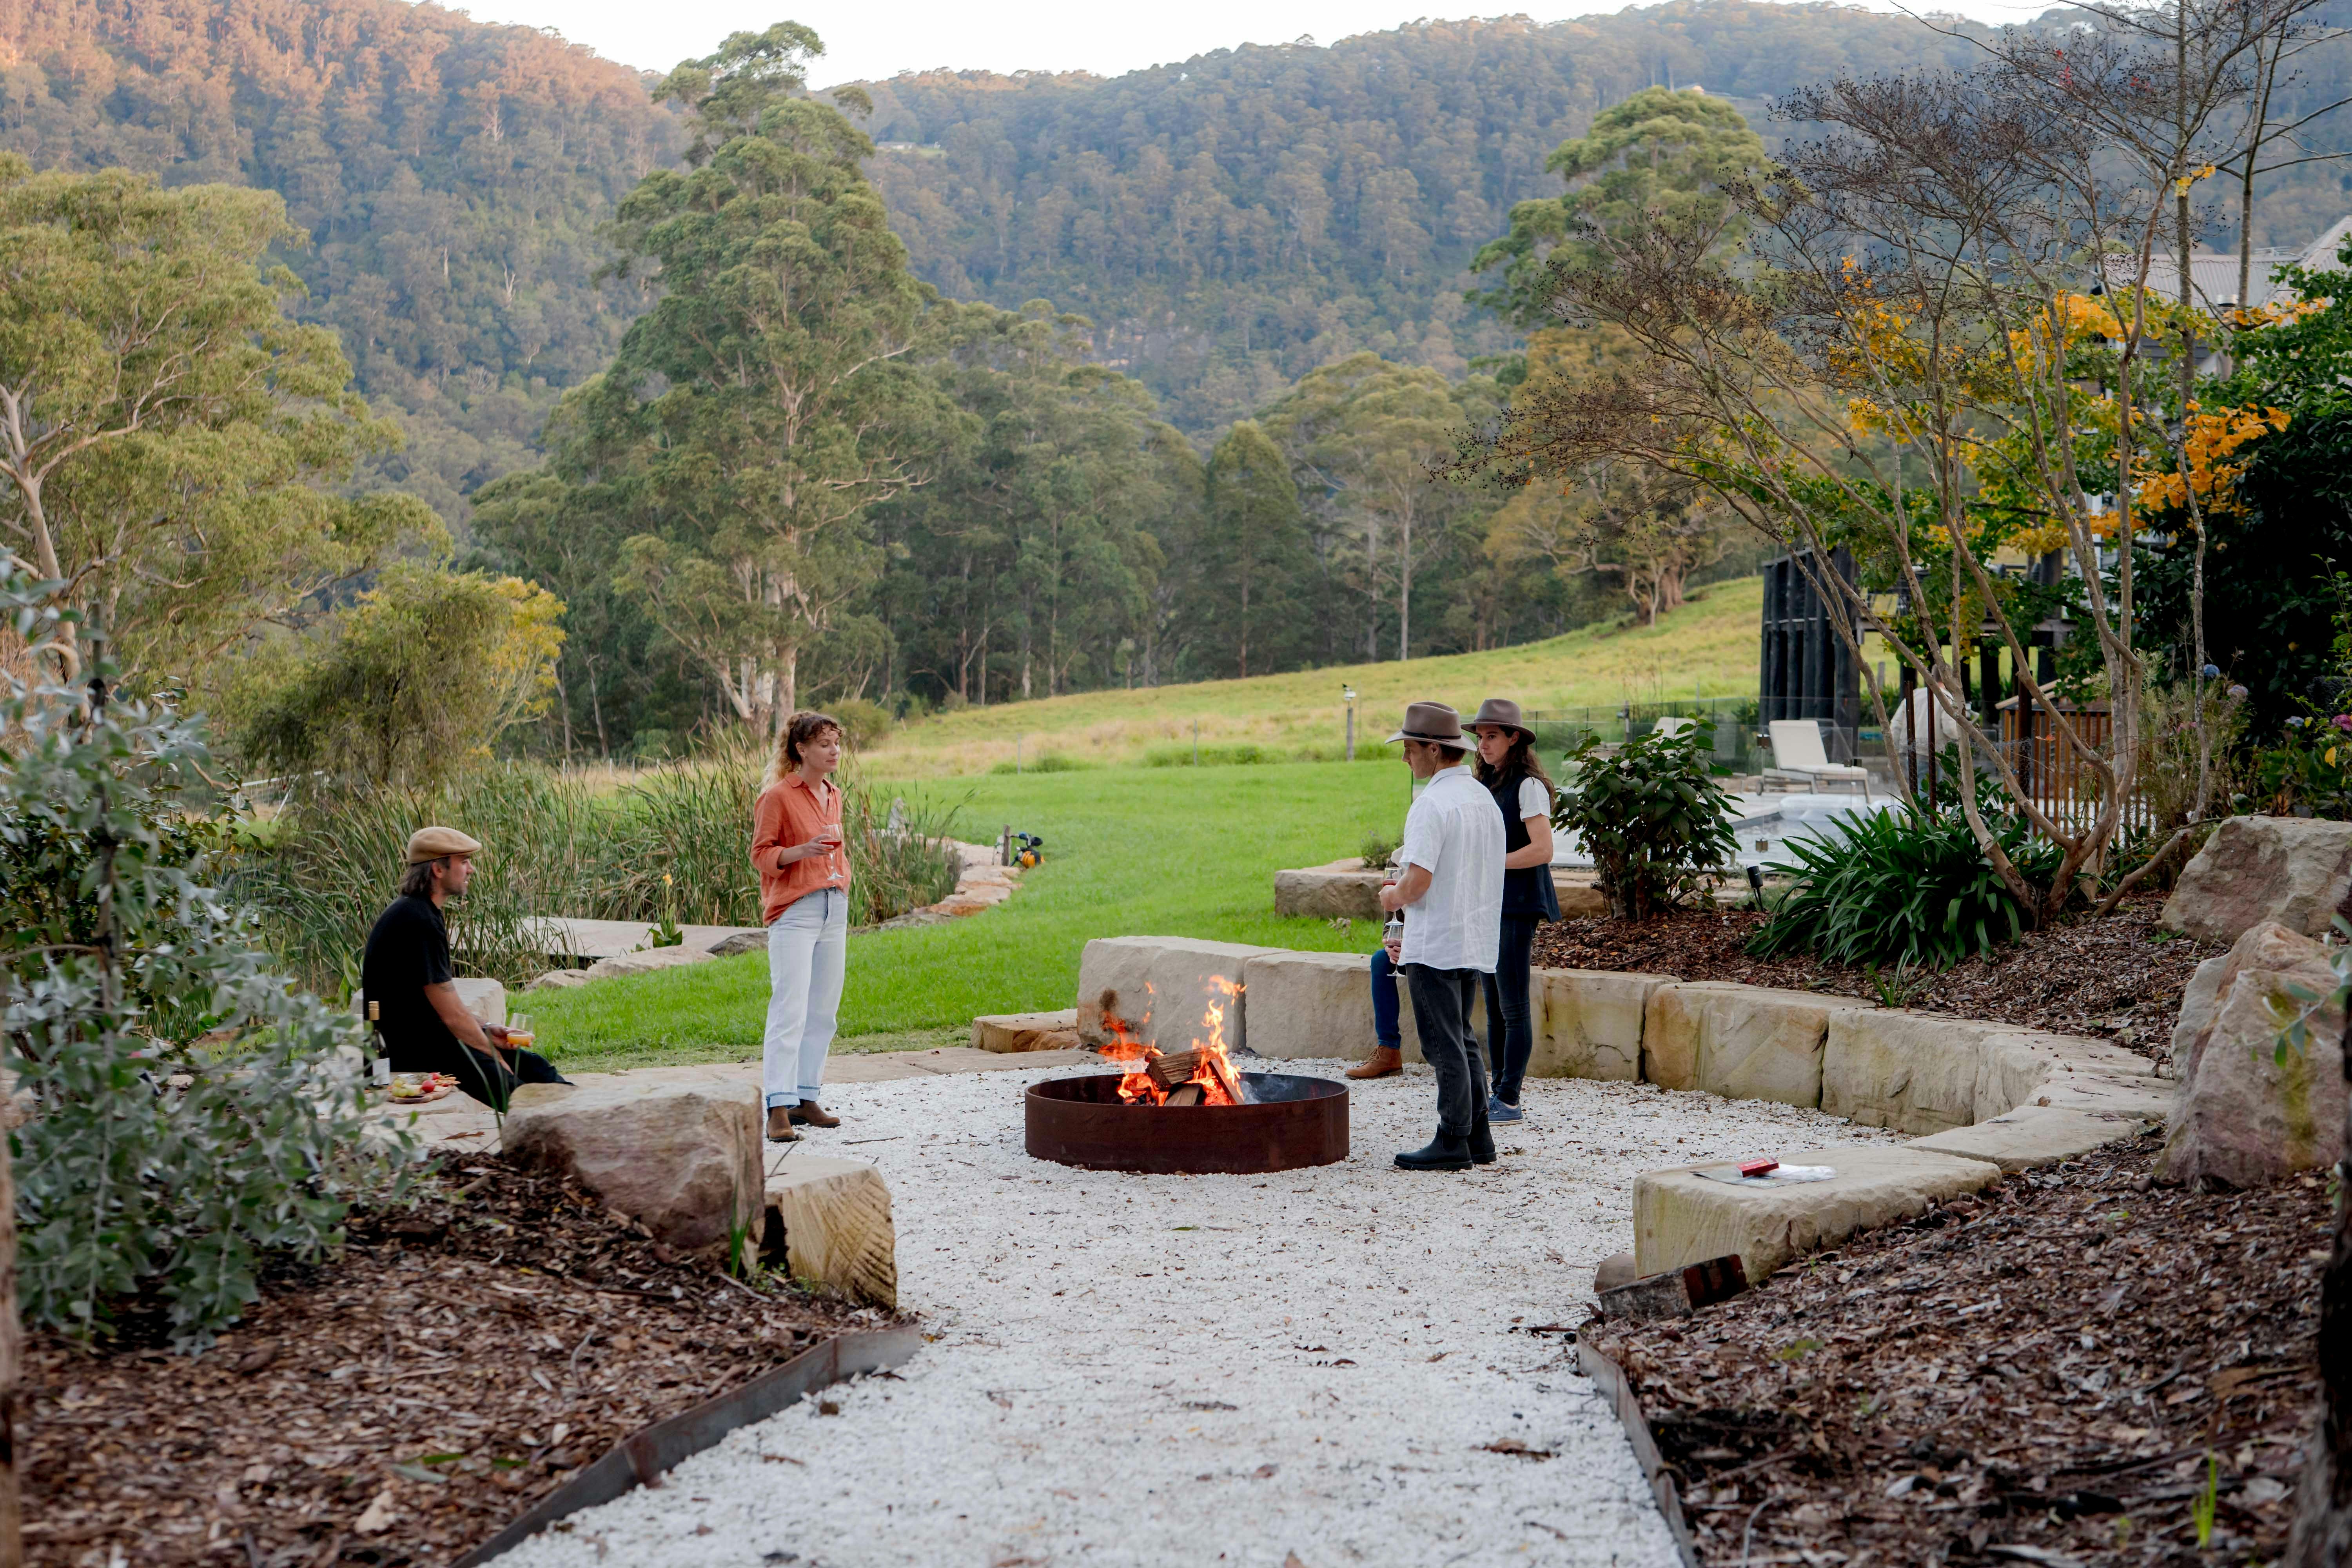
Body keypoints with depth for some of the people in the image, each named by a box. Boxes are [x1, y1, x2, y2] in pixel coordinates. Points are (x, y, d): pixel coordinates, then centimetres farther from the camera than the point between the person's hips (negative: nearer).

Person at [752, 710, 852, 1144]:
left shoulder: (834, 795, 14)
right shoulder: (778, 796, -7)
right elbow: (760, 855, -8)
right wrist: (802, 851, -24)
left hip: (834, 909, 7)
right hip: (794, 912, -7)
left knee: (824, 1010, 7)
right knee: (790, 1010, -12)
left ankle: (806, 1098, 15)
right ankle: (779, 1109, -13)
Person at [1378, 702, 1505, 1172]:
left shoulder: (1432, 804, -17)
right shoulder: (1484, 799, 12)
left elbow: (1418, 881, -24)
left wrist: (1394, 897, -3)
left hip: (1435, 945, -9)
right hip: (1474, 940, 9)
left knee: (1445, 1046, -2)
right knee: (1461, 1041, 16)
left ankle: (1453, 1143, 3)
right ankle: (1478, 1139, 19)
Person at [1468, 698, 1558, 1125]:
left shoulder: (1528, 785, -10)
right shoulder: (1488, 785, 16)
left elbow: (1542, 850, -18)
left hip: (1517, 905, -9)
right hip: (1487, 905, 9)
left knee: (1513, 1005, -6)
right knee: (1494, 1006, 10)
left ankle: (1508, 1100, -3)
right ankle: (1496, 1091, 15)